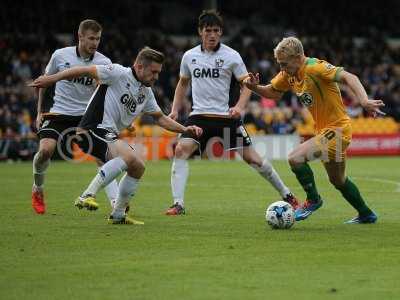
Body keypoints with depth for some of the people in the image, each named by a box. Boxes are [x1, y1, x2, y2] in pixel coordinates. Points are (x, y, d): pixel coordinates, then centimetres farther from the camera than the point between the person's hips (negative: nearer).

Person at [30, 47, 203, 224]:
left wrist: (185, 129, 14)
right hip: (94, 128, -9)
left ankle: (118, 215, 23)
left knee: (138, 167, 10)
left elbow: (160, 118, 25)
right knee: (129, 157, -29)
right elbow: (85, 71, -11)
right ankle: (87, 196, -32)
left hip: (110, 135, 9)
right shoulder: (118, 73, -10)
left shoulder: (146, 93, 15)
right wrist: (52, 79, -16)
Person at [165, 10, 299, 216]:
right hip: (199, 115, 2)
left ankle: (286, 195, 16)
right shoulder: (189, 56, 5)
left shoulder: (231, 56, -4)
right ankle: (178, 204, -19)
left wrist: (239, 107, -19)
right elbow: (183, 84, 21)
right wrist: (175, 110, 11)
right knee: (181, 150, -21)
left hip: (226, 116, -2)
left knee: (251, 157, -3)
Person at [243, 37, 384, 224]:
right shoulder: (288, 74, 3)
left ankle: (313, 199, -1)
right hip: (324, 130, 10)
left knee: (295, 158, -21)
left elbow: (348, 78, -30)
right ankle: (366, 215, 38)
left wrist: (364, 101, -44)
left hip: (336, 128, -10)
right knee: (338, 180, 22)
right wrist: (254, 87, -4)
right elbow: (272, 92, 16)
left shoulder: (315, 68, -22)